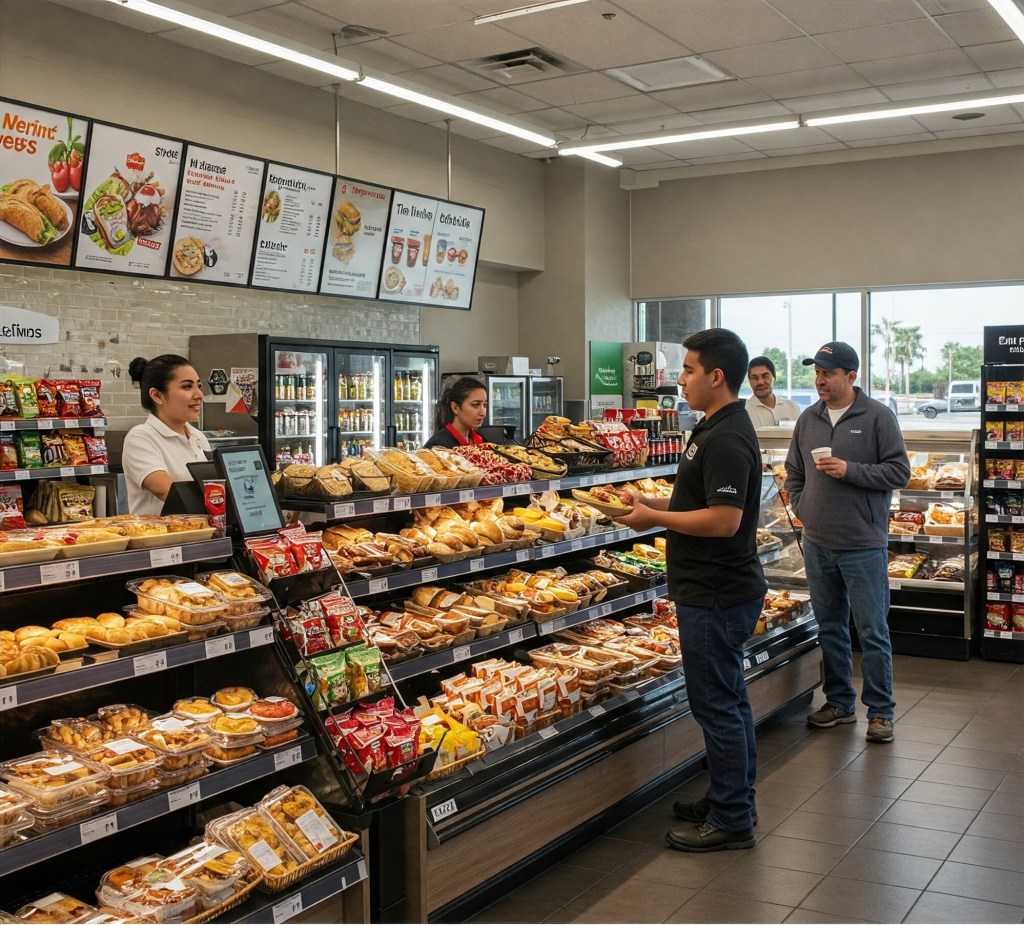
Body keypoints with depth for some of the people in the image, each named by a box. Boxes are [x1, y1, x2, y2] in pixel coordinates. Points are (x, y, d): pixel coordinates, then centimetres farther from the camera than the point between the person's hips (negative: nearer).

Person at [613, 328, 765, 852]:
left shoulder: (726, 439, -20)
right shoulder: (716, 429, 13)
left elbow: (725, 519, -26)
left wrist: (656, 518, -16)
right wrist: (653, 503, 10)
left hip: (716, 595, -11)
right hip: (721, 590, 11)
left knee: (716, 703, -2)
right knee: (729, 699, 18)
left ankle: (731, 821, 9)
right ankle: (735, 800, 30)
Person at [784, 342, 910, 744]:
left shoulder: (877, 417, -6)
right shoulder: (808, 419, 9)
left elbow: (899, 471, -8)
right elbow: (794, 473, 21)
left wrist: (849, 470, -17)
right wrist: (802, 509, 9)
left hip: (863, 544, -5)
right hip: (817, 543, 5)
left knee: (872, 631, 0)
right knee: (830, 627, 14)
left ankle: (880, 711, 11)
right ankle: (839, 702, 26)